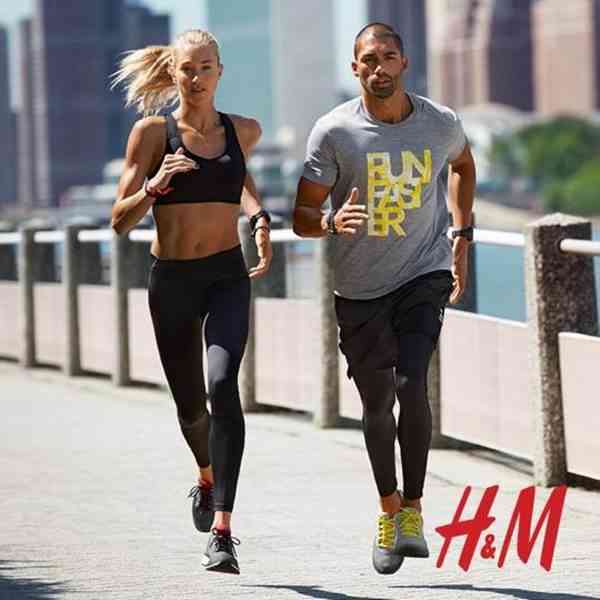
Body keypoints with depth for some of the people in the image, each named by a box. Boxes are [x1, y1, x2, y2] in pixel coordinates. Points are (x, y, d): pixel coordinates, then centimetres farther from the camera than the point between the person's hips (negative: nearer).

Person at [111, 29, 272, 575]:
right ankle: (208, 475, 49)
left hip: (227, 277, 0)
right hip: (172, 280, 0)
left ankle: (222, 529, -29)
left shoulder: (243, 131, 6)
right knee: (190, 405, 13)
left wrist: (259, 215, 16)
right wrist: (154, 186, -22)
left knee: (222, 385, -24)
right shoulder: (152, 132, -2)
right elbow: (121, 219, -4)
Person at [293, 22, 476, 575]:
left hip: (425, 274, 0)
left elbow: (463, 164, 20)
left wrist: (462, 235, 13)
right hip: (360, 288, 0)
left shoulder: (441, 124, -5)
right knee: (377, 404, 8)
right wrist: (332, 223, -32)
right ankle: (388, 509, 30)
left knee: (411, 384, -19)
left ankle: (412, 508, -4)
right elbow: (302, 217, -10)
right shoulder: (334, 131, -12)